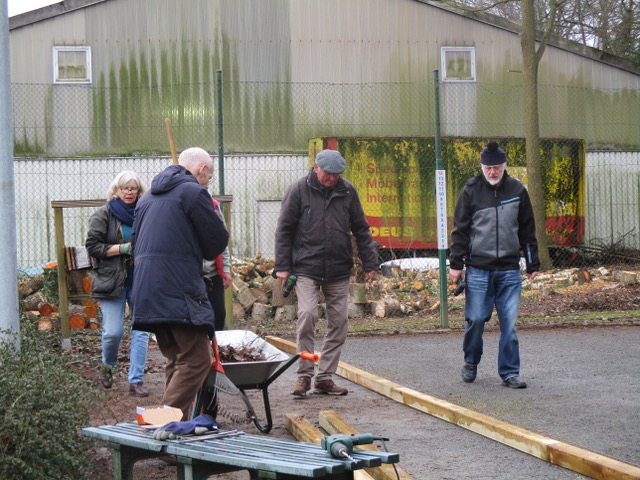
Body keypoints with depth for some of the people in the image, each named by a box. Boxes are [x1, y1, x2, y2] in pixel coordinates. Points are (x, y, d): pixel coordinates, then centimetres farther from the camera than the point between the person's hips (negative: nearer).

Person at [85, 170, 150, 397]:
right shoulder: (103, 215, -1)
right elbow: (93, 246, -6)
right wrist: (123, 248, -14)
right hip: (113, 282, -3)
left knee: (141, 331, -2)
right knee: (113, 332, -4)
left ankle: (136, 380, 4)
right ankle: (107, 366, 26)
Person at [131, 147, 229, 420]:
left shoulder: (149, 197, 22)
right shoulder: (193, 192, -4)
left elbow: (136, 245, 27)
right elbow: (217, 243, -1)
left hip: (146, 292, 9)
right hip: (179, 292, -9)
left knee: (176, 361, 15)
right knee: (197, 360, -9)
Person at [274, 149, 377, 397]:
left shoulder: (347, 191, 5)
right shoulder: (299, 190, -3)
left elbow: (361, 229, 12)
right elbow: (284, 230, 0)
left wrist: (369, 263, 9)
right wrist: (282, 266, -5)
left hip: (339, 271, 4)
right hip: (306, 268, -4)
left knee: (338, 322, 3)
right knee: (307, 314, -17)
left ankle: (325, 377, 13)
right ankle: (304, 374, -4)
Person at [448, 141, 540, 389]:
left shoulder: (517, 190, 6)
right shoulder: (471, 190, 0)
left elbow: (527, 231, 12)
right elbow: (460, 229, 2)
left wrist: (532, 264, 11)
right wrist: (456, 263, -3)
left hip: (509, 270, 1)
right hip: (478, 269, -1)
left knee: (509, 322, -1)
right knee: (475, 319, 2)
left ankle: (509, 372, 8)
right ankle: (471, 363, 25)